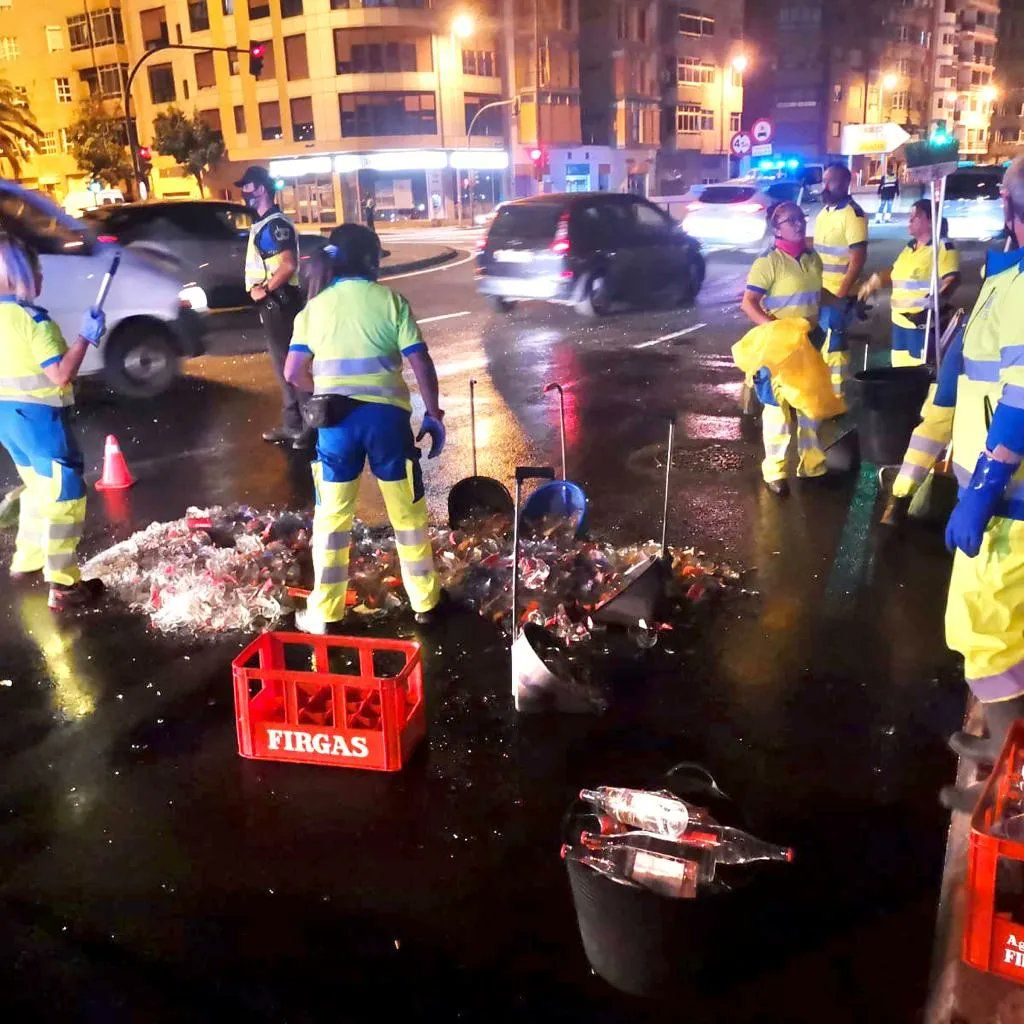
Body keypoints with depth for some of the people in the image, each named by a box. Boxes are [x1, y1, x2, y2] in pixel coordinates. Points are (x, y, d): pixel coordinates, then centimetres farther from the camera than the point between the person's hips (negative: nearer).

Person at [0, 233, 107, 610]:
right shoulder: (31, 317, -18)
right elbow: (61, 374, -22)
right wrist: (87, 336, -13)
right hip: (37, 416, -9)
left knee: (40, 488, 26)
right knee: (63, 496, -2)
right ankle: (64, 586, 0)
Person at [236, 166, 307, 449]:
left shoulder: (276, 224, -15)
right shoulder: (262, 223, 16)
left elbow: (288, 266, -25)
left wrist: (264, 289, -17)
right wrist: (256, 287, 9)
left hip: (279, 301, -10)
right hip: (271, 302, 10)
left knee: (287, 362, -7)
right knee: (283, 362, 13)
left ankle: (298, 424, -2)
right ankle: (294, 423, 21)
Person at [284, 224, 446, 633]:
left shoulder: (314, 307, 8)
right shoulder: (390, 299, 2)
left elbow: (293, 373, 4)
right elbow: (421, 363, -4)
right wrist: (434, 414, 3)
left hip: (335, 418, 2)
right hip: (386, 414, -1)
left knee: (331, 516, 10)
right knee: (408, 512, 11)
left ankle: (324, 613, 15)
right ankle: (425, 601, 23)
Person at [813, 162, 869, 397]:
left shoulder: (852, 215, -14)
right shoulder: (825, 210, 12)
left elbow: (858, 258, -18)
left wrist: (841, 293, -21)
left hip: (838, 293, -8)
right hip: (818, 290, 8)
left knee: (833, 344, -3)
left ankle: (835, 394, 5)